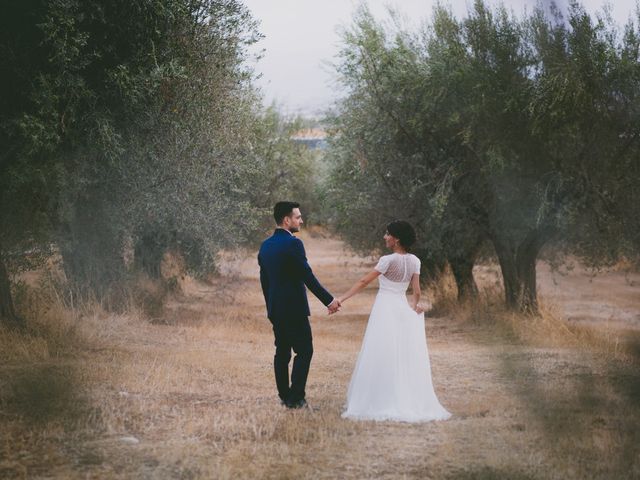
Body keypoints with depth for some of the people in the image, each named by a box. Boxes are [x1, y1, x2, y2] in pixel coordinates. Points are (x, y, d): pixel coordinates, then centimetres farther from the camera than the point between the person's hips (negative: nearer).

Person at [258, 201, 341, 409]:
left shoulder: (265, 245, 9)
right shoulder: (293, 244, -16)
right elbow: (308, 276, -18)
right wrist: (329, 300, -13)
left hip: (275, 310, 8)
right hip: (294, 309, -8)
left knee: (281, 352, 12)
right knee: (304, 351, -2)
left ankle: (284, 395, 15)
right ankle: (295, 398, -6)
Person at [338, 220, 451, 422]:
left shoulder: (388, 260, -12)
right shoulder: (414, 261, 4)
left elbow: (363, 282, -12)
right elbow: (416, 292, 0)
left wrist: (342, 298, -11)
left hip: (385, 310, -6)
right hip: (402, 308, 6)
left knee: (382, 358, -2)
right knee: (405, 359, 10)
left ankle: (381, 404, -1)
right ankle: (411, 404, 11)